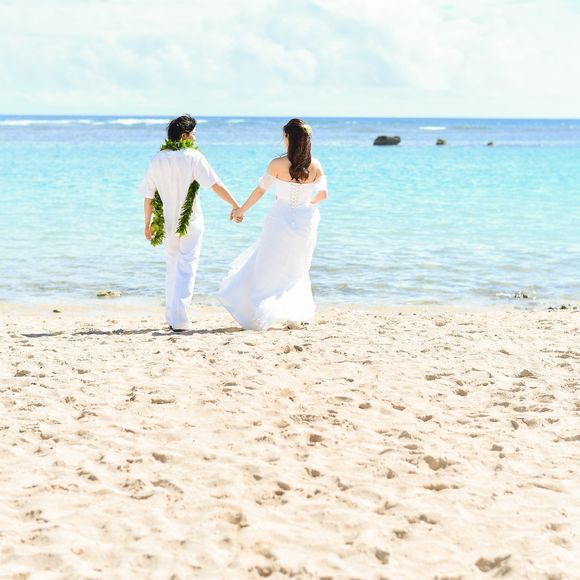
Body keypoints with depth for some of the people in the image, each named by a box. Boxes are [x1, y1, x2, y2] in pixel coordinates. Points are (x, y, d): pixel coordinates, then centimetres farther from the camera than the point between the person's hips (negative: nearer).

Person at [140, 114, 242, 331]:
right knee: (186, 269, -2)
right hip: (191, 222, -4)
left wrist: (148, 223, 14)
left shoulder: (157, 160, 0)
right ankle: (179, 319, -11)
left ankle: (171, 316, 23)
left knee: (172, 268, 19)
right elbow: (216, 185, -18)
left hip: (169, 223, 4)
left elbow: (148, 197, 3)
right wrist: (236, 206, -12)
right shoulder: (193, 156, -12)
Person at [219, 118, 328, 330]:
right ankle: (297, 316, 20)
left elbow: (260, 190, -7)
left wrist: (241, 210, 8)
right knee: (296, 271, 22)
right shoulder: (315, 166, -7)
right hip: (305, 223, 3)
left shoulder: (278, 164, -15)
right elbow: (323, 194, 3)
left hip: (280, 221, -3)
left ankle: (258, 317, 2)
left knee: (266, 270, 9)